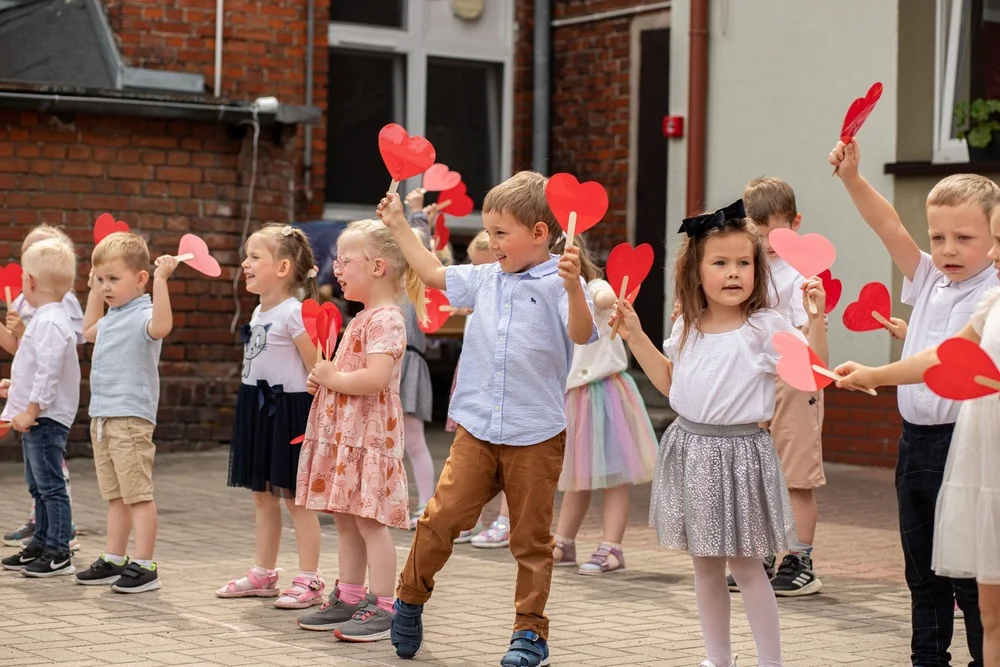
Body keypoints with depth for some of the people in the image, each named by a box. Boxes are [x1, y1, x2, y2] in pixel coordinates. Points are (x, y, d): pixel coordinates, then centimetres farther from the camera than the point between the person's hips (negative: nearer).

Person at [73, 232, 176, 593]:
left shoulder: (143, 314, -13)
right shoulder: (112, 317, 15)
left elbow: (161, 326, -38)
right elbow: (89, 331, 38)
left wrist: (161, 281, -39)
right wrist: (93, 289, 33)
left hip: (130, 417, -9)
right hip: (102, 415, 9)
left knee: (137, 494, -5)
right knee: (115, 496, 16)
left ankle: (144, 566, -2)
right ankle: (113, 560, 23)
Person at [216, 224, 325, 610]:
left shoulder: (293, 313, -15)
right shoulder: (259, 312, 11)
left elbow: (315, 369, -16)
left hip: (288, 410, -9)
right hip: (257, 407, 9)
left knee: (295, 497, -3)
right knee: (262, 495, 15)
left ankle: (309, 580, 3)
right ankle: (263, 574, 25)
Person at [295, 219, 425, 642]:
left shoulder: (386, 320, -15)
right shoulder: (363, 318, 16)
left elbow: (375, 378, -28)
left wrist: (332, 378, -15)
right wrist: (322, 380, 7)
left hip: (370, 434, -10)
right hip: (343, 432, 10)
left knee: (369, 520, -7)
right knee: (345, 520, 13)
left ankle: (381, 607, -3)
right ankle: (349, 599, 21)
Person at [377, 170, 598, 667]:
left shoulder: (559, 284, -7)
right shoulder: (485, 279, 10)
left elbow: (581, 335, -22)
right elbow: (434, 274, 23)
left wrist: (573, 287, -38)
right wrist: (398, 226, 24)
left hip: (536, 435, -4)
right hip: (476, 429, 4)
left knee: (531, 539, 5)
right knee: (442, 515, -3)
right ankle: (410, 598, 16)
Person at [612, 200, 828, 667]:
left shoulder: (765, 327, -10)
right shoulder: (687, 327, 8)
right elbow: (670, 382, 20)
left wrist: (816, 318, -24)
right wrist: (635, 336, 15)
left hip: (739, 450, -6)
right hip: (691, 448, 6)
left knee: (744, 563, -2)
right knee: (704, 563, 12)